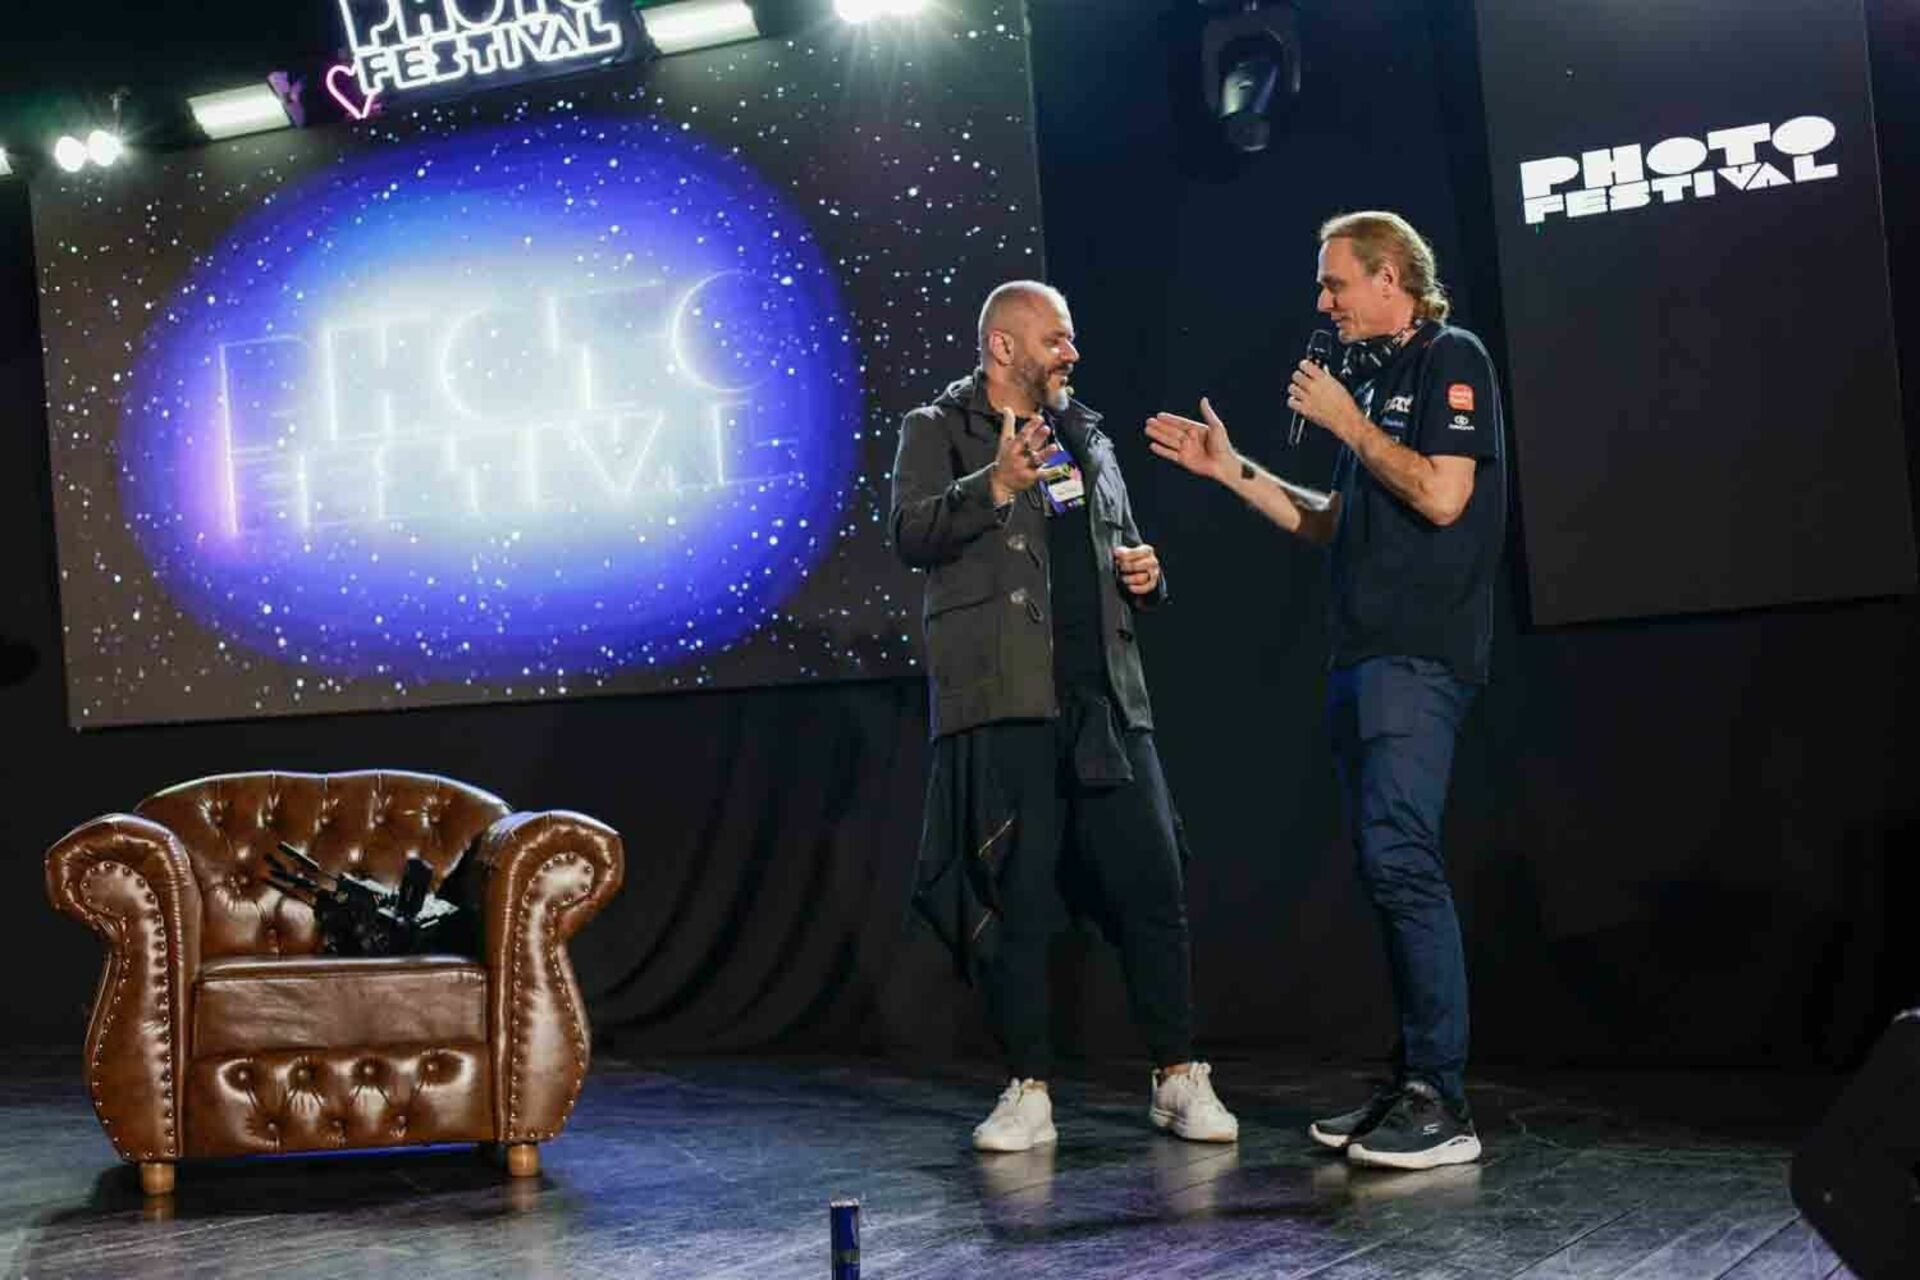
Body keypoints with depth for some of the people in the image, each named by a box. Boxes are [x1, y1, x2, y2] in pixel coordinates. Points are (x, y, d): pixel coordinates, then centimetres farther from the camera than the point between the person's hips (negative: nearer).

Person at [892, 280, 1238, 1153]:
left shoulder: (1088, 436, 23)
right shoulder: (937, 431, 6)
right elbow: (912, 536, -10)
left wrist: (1143, 573, 9)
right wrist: (994, 485, -26)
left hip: (1107, 696, 5)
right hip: (1002, 698, -4)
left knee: (1152, 885, 0)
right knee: (1015, 900, -2)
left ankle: (1178, 1080, 11)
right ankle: (1028, 1093, 8)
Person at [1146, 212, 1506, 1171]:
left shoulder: (1450, 361, -3)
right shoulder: (1373, 376, 23)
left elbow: (1442, 496, -17)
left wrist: (1345, 421, -7)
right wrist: (1230, 469, 21)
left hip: (1419, 656, -10)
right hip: (1365, 655, 10)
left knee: (1400, 857, -17)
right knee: (1386, 867, 9)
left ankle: (1442, 1102, -15)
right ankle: (1413, 1087, 14)